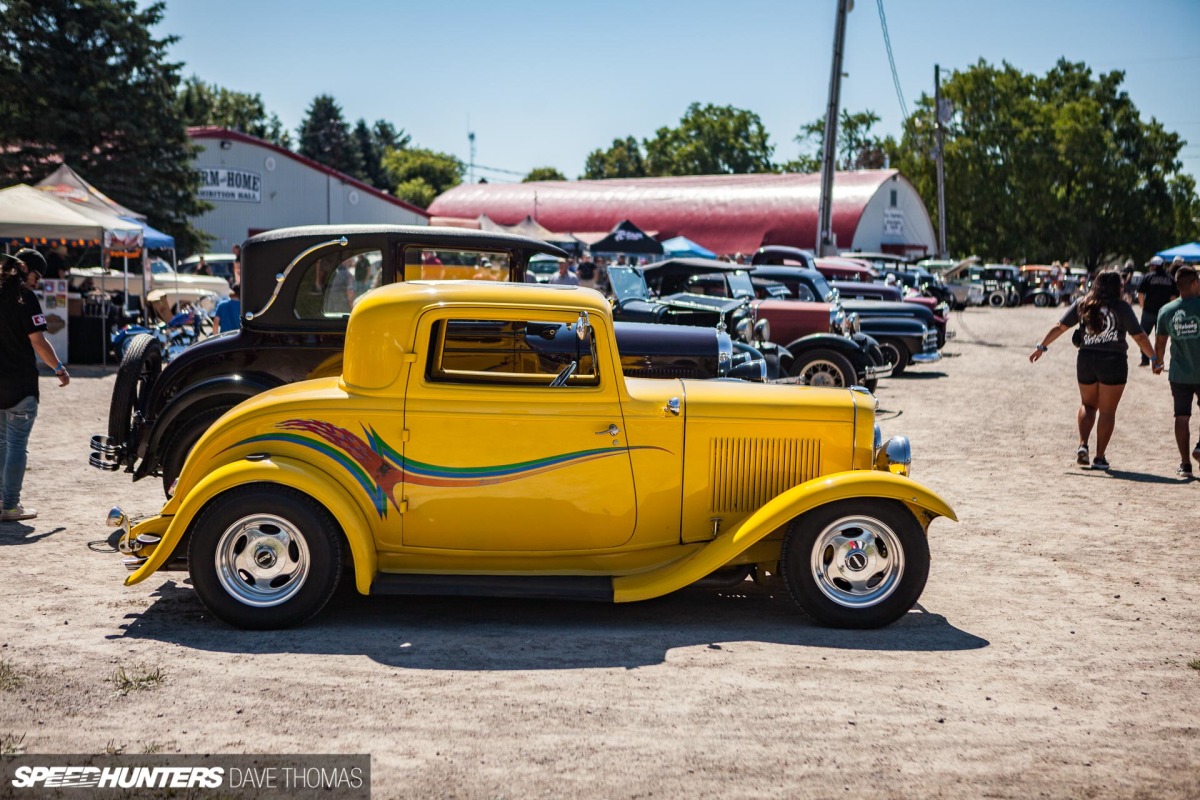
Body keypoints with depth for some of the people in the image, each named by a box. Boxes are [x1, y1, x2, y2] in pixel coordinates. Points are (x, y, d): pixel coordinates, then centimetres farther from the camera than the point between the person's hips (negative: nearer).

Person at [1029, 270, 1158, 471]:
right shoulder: (1122, 307, -3)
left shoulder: (1082, 305, 4)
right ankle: (1100, 457, 5)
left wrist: (1041, 346, 12)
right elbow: (1139, 336, -4)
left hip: (1086, 360, 3)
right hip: (1113, 362, -3)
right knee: (1107, 411, 5)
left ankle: (1083, 445, 2)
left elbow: (1059, 327, 4)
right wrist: (1154, 358, 5)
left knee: (1087, 405, 20)